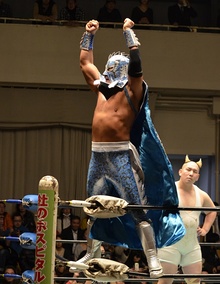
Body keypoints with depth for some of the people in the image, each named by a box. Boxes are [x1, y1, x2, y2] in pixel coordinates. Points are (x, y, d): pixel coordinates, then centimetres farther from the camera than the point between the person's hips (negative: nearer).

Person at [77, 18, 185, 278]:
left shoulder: (132, 88, 0)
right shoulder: (102, 86, 16)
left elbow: (135, 63, -16)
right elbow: (85, 62, 24)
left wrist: (129, 33, -10)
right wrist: (89, 35, 23)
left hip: (121, 154, -7)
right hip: (98, 154, 7)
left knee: (137, 209, -10)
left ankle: (152, 259, -13)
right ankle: (91, 253, 32)